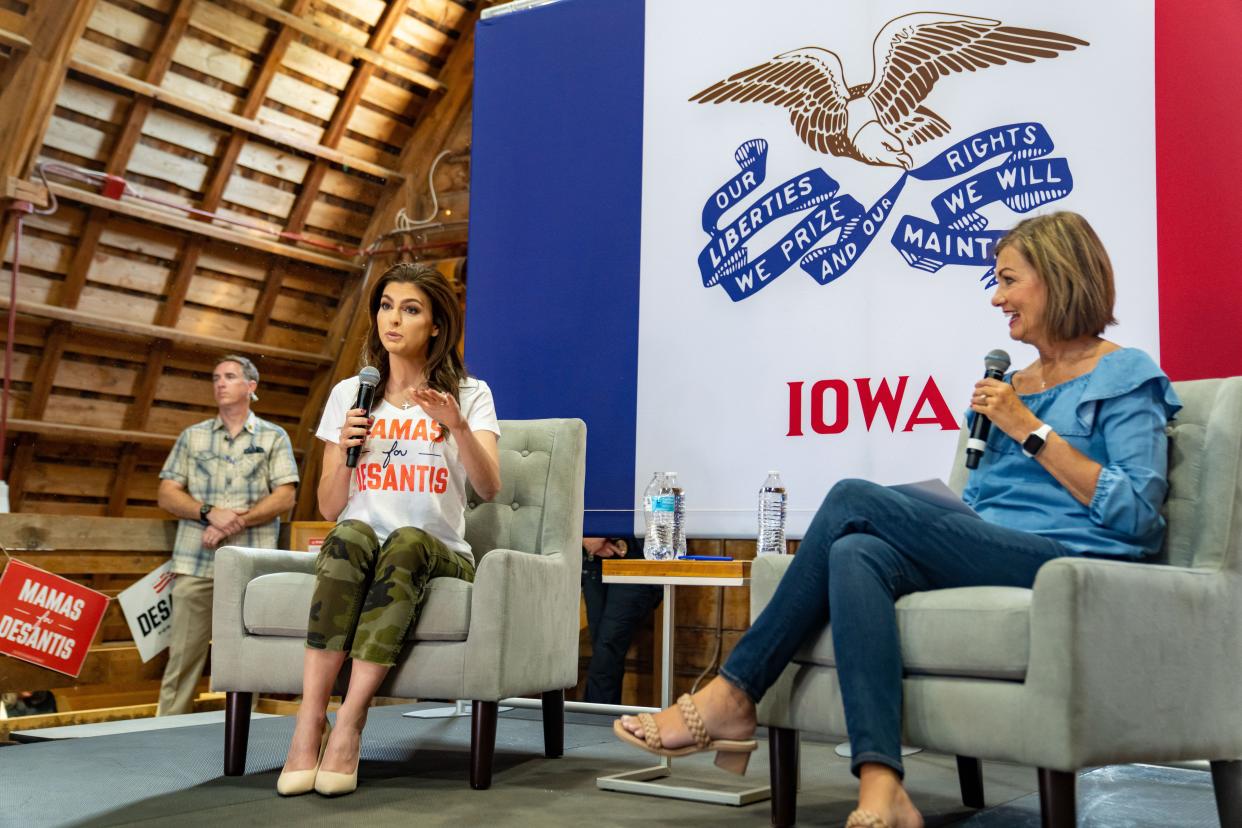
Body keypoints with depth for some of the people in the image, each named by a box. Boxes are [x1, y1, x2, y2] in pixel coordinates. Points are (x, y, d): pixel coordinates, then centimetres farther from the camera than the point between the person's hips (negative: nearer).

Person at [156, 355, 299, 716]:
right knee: (182, 655, 0)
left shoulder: (273, 437, 9)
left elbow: (284, 497, 0)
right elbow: (167, 494, 9)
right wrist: (209, 512, -9)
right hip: (195, 561, 2)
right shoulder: (193, 436, 15)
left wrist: (237, 521, -12)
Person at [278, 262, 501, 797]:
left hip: (438, 553, -1)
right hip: (356, 551, 1)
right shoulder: (349, 394, 14)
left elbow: (488, 488, -9)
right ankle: (310, 719, -37)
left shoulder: (469, 394, 8)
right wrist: (346, 453, -8)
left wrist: (458, 426, -25)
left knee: (407, 541, -37)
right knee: (352, 535, -35)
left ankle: (349, 723, -37)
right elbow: (329, 509, 11)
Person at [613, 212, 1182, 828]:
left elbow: (1137, 515, -9)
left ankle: (732, 695, -15)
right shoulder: (1014, 383, 25)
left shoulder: (1126, 378, 3)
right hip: (996, 558, 7)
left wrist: (1031, 431, -8)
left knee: (855, 500, -21)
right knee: (859, 554, -28)